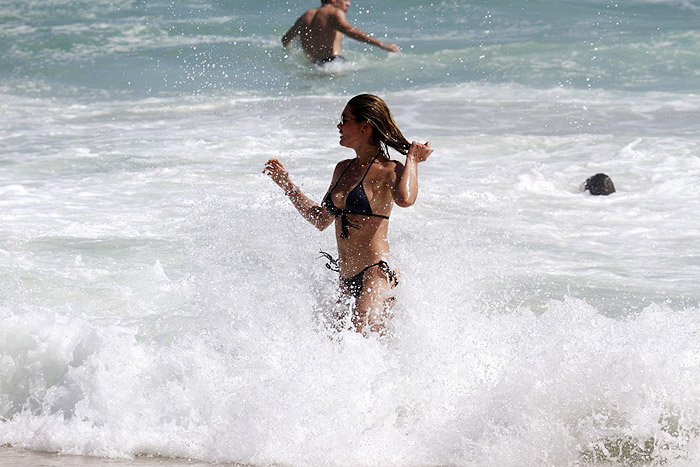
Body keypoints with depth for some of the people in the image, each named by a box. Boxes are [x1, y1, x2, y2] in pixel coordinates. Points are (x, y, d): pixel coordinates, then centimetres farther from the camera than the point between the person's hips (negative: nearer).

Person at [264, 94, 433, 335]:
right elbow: (320, 219, 27)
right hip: (346, 280, 8)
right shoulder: (343, 169, 15)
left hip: (376, 274, -8)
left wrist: (412, 158, -17)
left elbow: (405, 199, -33)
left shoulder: (388, 171, -8)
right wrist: (285, 183, 28)